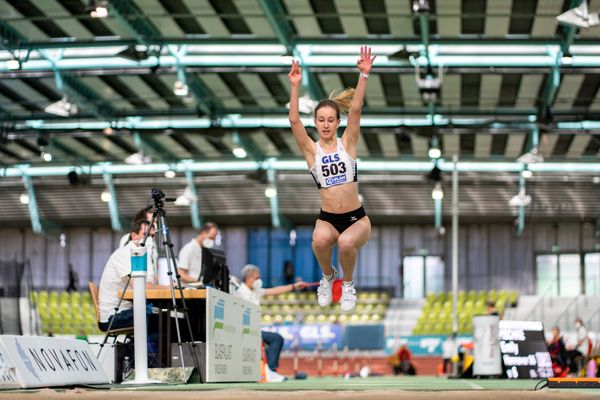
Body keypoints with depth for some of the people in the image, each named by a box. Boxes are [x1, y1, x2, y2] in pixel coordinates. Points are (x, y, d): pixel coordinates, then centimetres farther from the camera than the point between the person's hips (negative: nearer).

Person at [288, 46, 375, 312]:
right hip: (327, 219, 0)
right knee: (320, 240, -33)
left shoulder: (347, 143, 2)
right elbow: (294, 120, -12)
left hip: (357, 219, 0)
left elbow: (355, 110, -10)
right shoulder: (311, 150, 2)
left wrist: (364, 75, -20)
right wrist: (295, 86, -21)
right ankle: (327, 277, 2)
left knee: (345, 243, -32)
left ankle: (348, 283, 1)